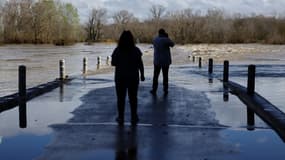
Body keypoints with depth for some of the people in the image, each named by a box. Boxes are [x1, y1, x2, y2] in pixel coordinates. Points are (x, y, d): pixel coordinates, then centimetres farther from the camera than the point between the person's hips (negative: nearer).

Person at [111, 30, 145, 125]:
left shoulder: (117, 50, -9)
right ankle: (134, 118, 17)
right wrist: (142, 75, 4)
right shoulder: (136, 50, -7)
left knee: (121, 98, 10)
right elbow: (140, 64, -6)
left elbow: (113, 63, -2)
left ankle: (121, 118, 15)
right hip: (133, 78, 1)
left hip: (120, 78, -1)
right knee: (133, 98, 12)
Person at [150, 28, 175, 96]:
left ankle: (154, 90, 13)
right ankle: (165, 90, 12)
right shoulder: (166, 40, -14)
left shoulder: (155, 39, 0)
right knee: (165, 76, 9)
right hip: (166, 61, -2)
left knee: (155, 76, 11)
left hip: (157, 61, 2)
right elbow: (172, 44, 3)